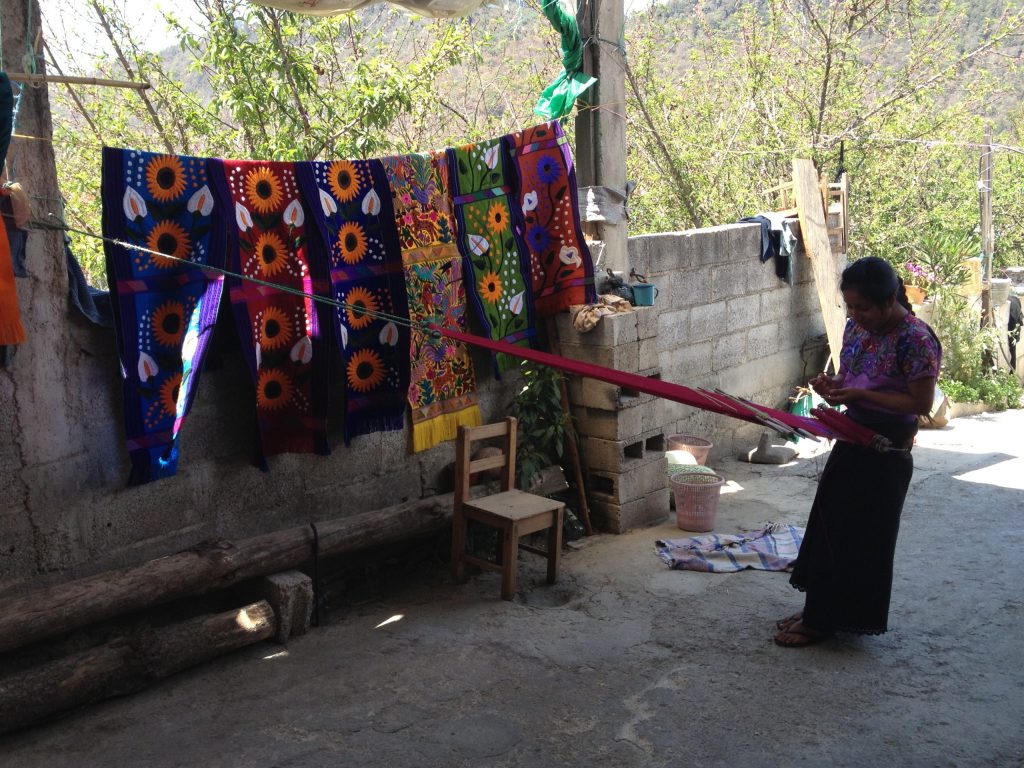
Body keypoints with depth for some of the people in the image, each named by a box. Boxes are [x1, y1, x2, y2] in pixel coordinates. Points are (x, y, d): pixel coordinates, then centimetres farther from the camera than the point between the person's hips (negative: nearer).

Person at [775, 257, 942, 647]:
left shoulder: (916, 340, -21)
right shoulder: (857, 326, 3)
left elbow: (921, 402, -19)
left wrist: (861, 394, -24)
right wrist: (833, 384, -7)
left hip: (885, 452, -8)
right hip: (852, 438, 9)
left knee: (858, 536, 2)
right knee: (828, 524, 14)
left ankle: (822, 621, 14)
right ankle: (818, 611, 28)